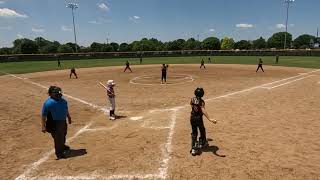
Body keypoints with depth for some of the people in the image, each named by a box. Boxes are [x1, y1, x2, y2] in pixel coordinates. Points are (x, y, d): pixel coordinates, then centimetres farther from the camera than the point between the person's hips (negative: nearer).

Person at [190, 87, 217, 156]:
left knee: (194, 132, 10)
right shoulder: (201, 101, -18)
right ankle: (203, 143, 40)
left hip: (192, 117, 4)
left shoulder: (192, 99, -4)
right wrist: (209, 119, -40)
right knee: (202, 131, 20)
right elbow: (203, 111, -32)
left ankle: (193, 148, 4)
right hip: (199, 118, -4)